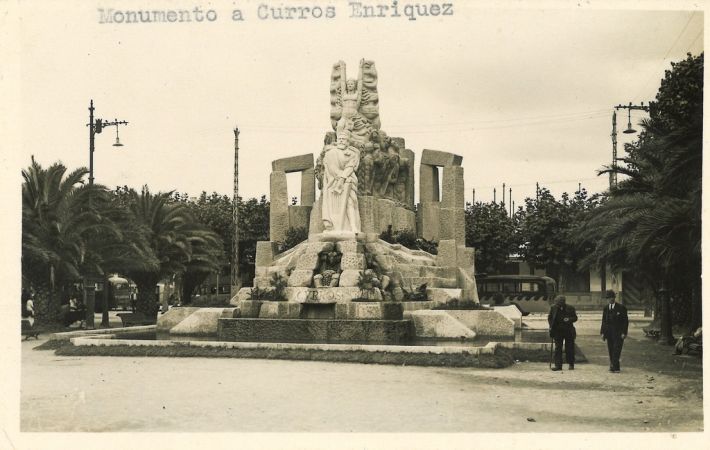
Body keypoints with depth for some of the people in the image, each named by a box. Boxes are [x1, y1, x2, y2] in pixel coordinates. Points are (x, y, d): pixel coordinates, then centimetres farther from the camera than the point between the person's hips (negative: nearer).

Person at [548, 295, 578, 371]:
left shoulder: (570, 308, -4)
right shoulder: (553, 308, 1)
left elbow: (575, 318, 1)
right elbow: (549, 318, 11)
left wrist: (569, 319, -19)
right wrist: (551, 326, -2)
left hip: (569, 331, -1)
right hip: (558, 331, 1)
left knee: (569, 349, 5)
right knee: (557, 348, -2)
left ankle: (571, 364, 18)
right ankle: (558, 365, -1)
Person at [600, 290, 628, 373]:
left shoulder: (621, 308, -3)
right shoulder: (606, 308, 11)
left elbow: (625, 321, -4)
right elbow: (603, 321, 14)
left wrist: (624, 333, -11)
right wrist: (602, 333, 8)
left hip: (618, 333, -5)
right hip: (609, 333, 5)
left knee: (616, 350, -11)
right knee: (611, 351, 5)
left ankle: (614, 367, -12)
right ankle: (615, 367, 12)